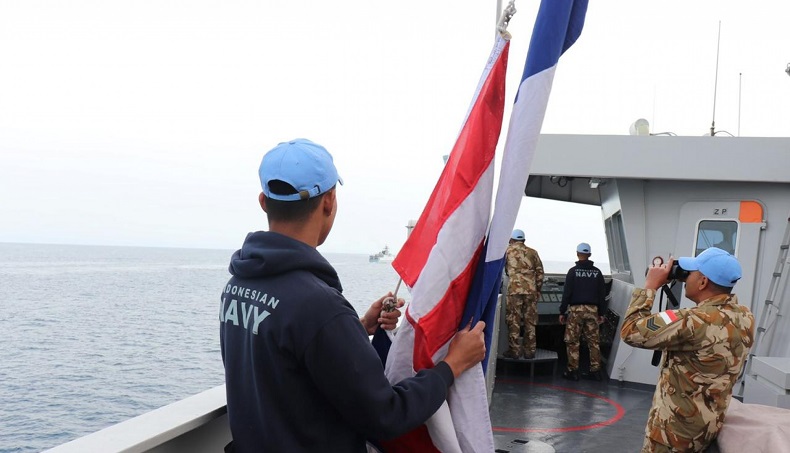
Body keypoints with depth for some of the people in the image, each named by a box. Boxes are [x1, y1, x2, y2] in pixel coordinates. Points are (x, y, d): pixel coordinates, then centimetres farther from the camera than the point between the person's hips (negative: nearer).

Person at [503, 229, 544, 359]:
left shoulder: (508, 251, 7)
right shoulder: (532, 252, 12)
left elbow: (505, 270, 17)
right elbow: (540, 271, 8)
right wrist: (538, 288, 16)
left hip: (514, 289, -2)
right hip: (531, 289, 2)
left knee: (514, 321, 1)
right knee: (530, 321, 7)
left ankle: (514, 350, 1)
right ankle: (530, 351, 9)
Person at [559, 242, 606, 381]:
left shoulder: (573, 271, -4)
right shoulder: (597, 272, 6)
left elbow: (567, 293, -7)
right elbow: (602, 294, 8)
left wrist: (562, 311, -1)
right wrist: (601, 313, 15)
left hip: (576, 309, -3)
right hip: (592, 310, 4)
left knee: (572, 341, 2)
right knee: (594, 341, 8)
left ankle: (573, 371, 0)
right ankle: (595, 371, 8)